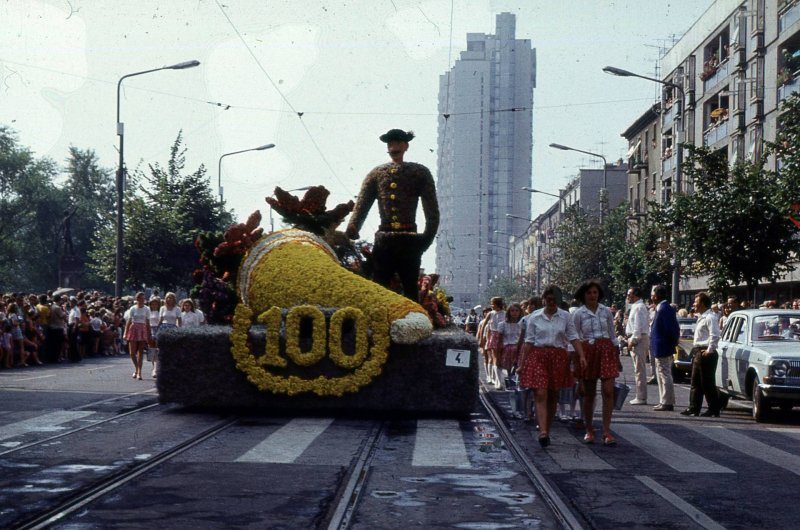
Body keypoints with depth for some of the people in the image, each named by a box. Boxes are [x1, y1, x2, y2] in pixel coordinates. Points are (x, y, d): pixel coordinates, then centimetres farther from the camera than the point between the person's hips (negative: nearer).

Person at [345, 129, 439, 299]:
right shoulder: (377, 173, 14)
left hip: (409, 242, -2)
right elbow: (361, 206, 4)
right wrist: (352, 229, -14)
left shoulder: (420, 172, 9)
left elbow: (432, 210, 3)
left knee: (410, 291, 2)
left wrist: (426, 238, -9)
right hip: (383, 241, 2)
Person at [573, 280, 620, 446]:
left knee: (608, 390, -10)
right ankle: (589, 430, 17)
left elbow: (612, 334, 14)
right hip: (587, 350, -1)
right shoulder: (578, 314, 4)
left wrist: (617, 356, 12)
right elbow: (575, 338, 5)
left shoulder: (606, 311, 10)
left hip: (606, 350, 1)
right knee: (588, 393, 5)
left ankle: (606, 431, -10)